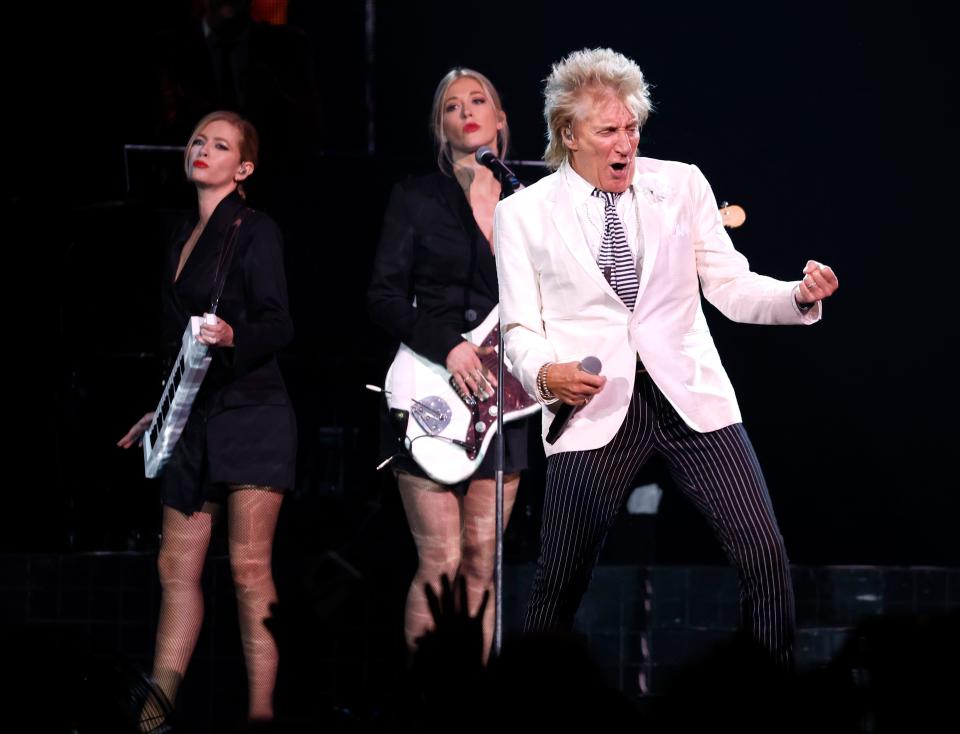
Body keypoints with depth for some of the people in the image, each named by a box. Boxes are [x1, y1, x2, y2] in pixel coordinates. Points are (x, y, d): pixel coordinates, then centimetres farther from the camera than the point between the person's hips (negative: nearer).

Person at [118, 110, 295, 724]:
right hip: (196, 420, 8)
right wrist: (161, 413, 24)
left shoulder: (255, 231, -5)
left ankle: (261, 712, -9)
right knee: (177, 566, 4)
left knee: (249, 565, -10)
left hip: (251, 414, -8)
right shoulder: (187, 237, 17)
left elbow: (278, 327, -12)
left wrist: (231, 337, -32)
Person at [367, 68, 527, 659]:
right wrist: (446, 346, -17)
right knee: (442, 561, -7)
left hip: (501, 402, 3)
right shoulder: (417, 198, 2)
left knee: (481, 561, 3)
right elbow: (384, 297, -4)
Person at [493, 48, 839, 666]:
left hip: (689, 397, 2)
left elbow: (730, 288, 9)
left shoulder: (681, 185, 9)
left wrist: (800, 295, -10)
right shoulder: (523, 214, 5)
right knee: (560, 582, -6)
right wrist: (544, 372, -17)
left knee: (765, 553, -10)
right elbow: (521, 329, 5)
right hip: (594, 405, -1)